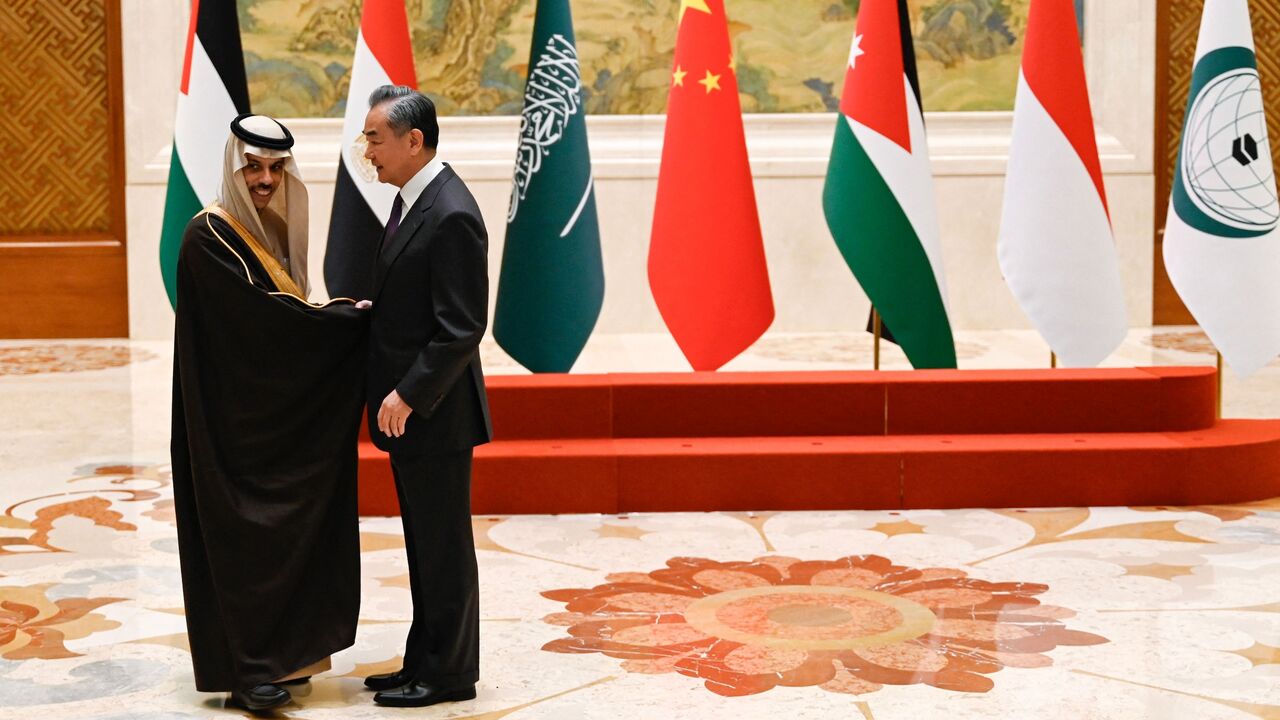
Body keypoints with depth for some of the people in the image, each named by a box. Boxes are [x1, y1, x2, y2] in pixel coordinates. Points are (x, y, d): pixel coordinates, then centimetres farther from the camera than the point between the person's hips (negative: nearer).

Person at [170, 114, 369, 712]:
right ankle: (244, 669, 3)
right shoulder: (209, 236, -15)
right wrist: (352, 315, -14)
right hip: (233, 411, -8)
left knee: (286, 524, 10)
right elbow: (259, 312, -21)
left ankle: (283, 653, 20)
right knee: (241, 533, -4)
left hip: (278, 408, 8)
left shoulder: (274, 230, 11)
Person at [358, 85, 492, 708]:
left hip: (434, 415, -10)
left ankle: (449, 674, 13)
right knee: (425, 546, 17)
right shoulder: (411, 199, 10)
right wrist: (372, 311, 3)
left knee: (444, 548, 2)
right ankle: (424, 663, 26)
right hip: (407, 411, 10)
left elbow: (460, 328, -23)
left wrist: (407, 395, -21)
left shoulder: (451, 215, -21)